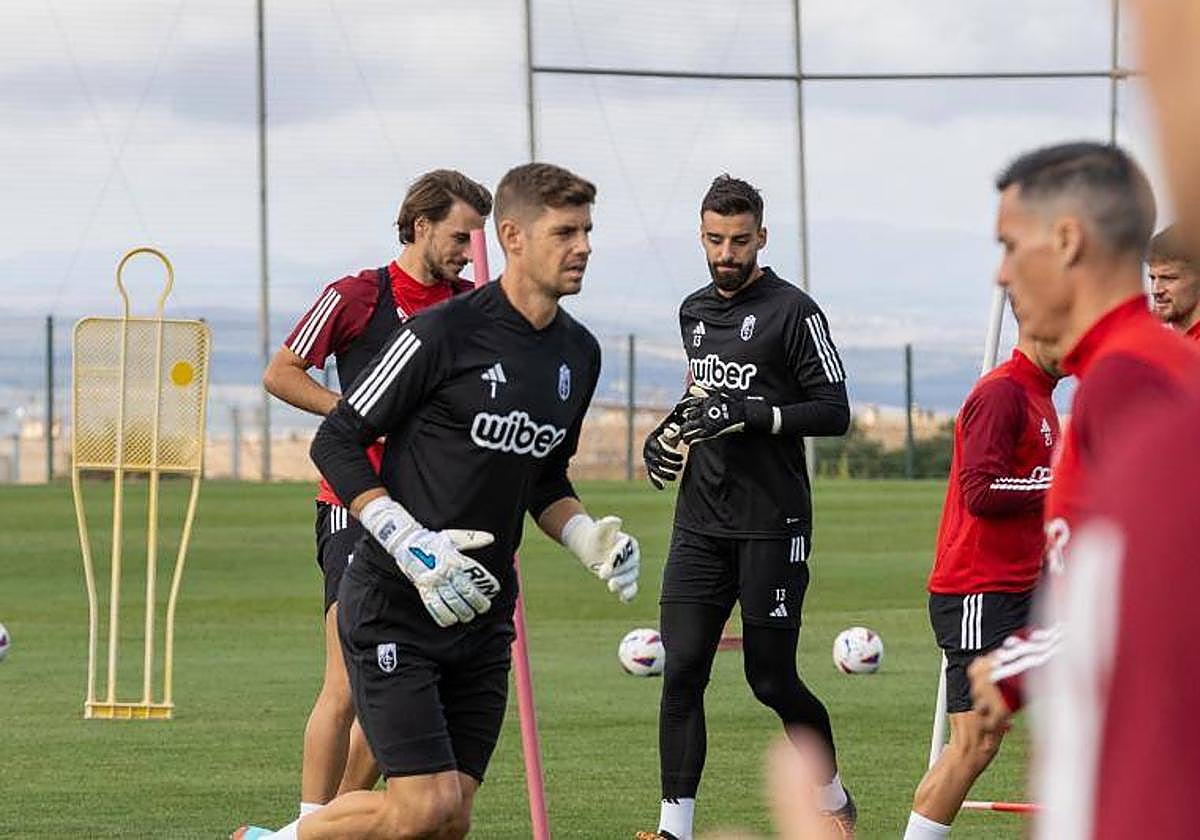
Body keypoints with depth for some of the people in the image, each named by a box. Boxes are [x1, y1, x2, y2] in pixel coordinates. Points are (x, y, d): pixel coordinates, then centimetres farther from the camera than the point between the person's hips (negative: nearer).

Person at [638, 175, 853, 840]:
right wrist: (674, 428, 12)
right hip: (700, 522, 6)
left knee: (771, 680, 0)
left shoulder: (792, 311, -7)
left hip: (772, 525, -6)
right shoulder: (693, 311, 14)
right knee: (681, 671, -5)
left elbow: (834, 411, -11)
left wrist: (751, 415, -20)